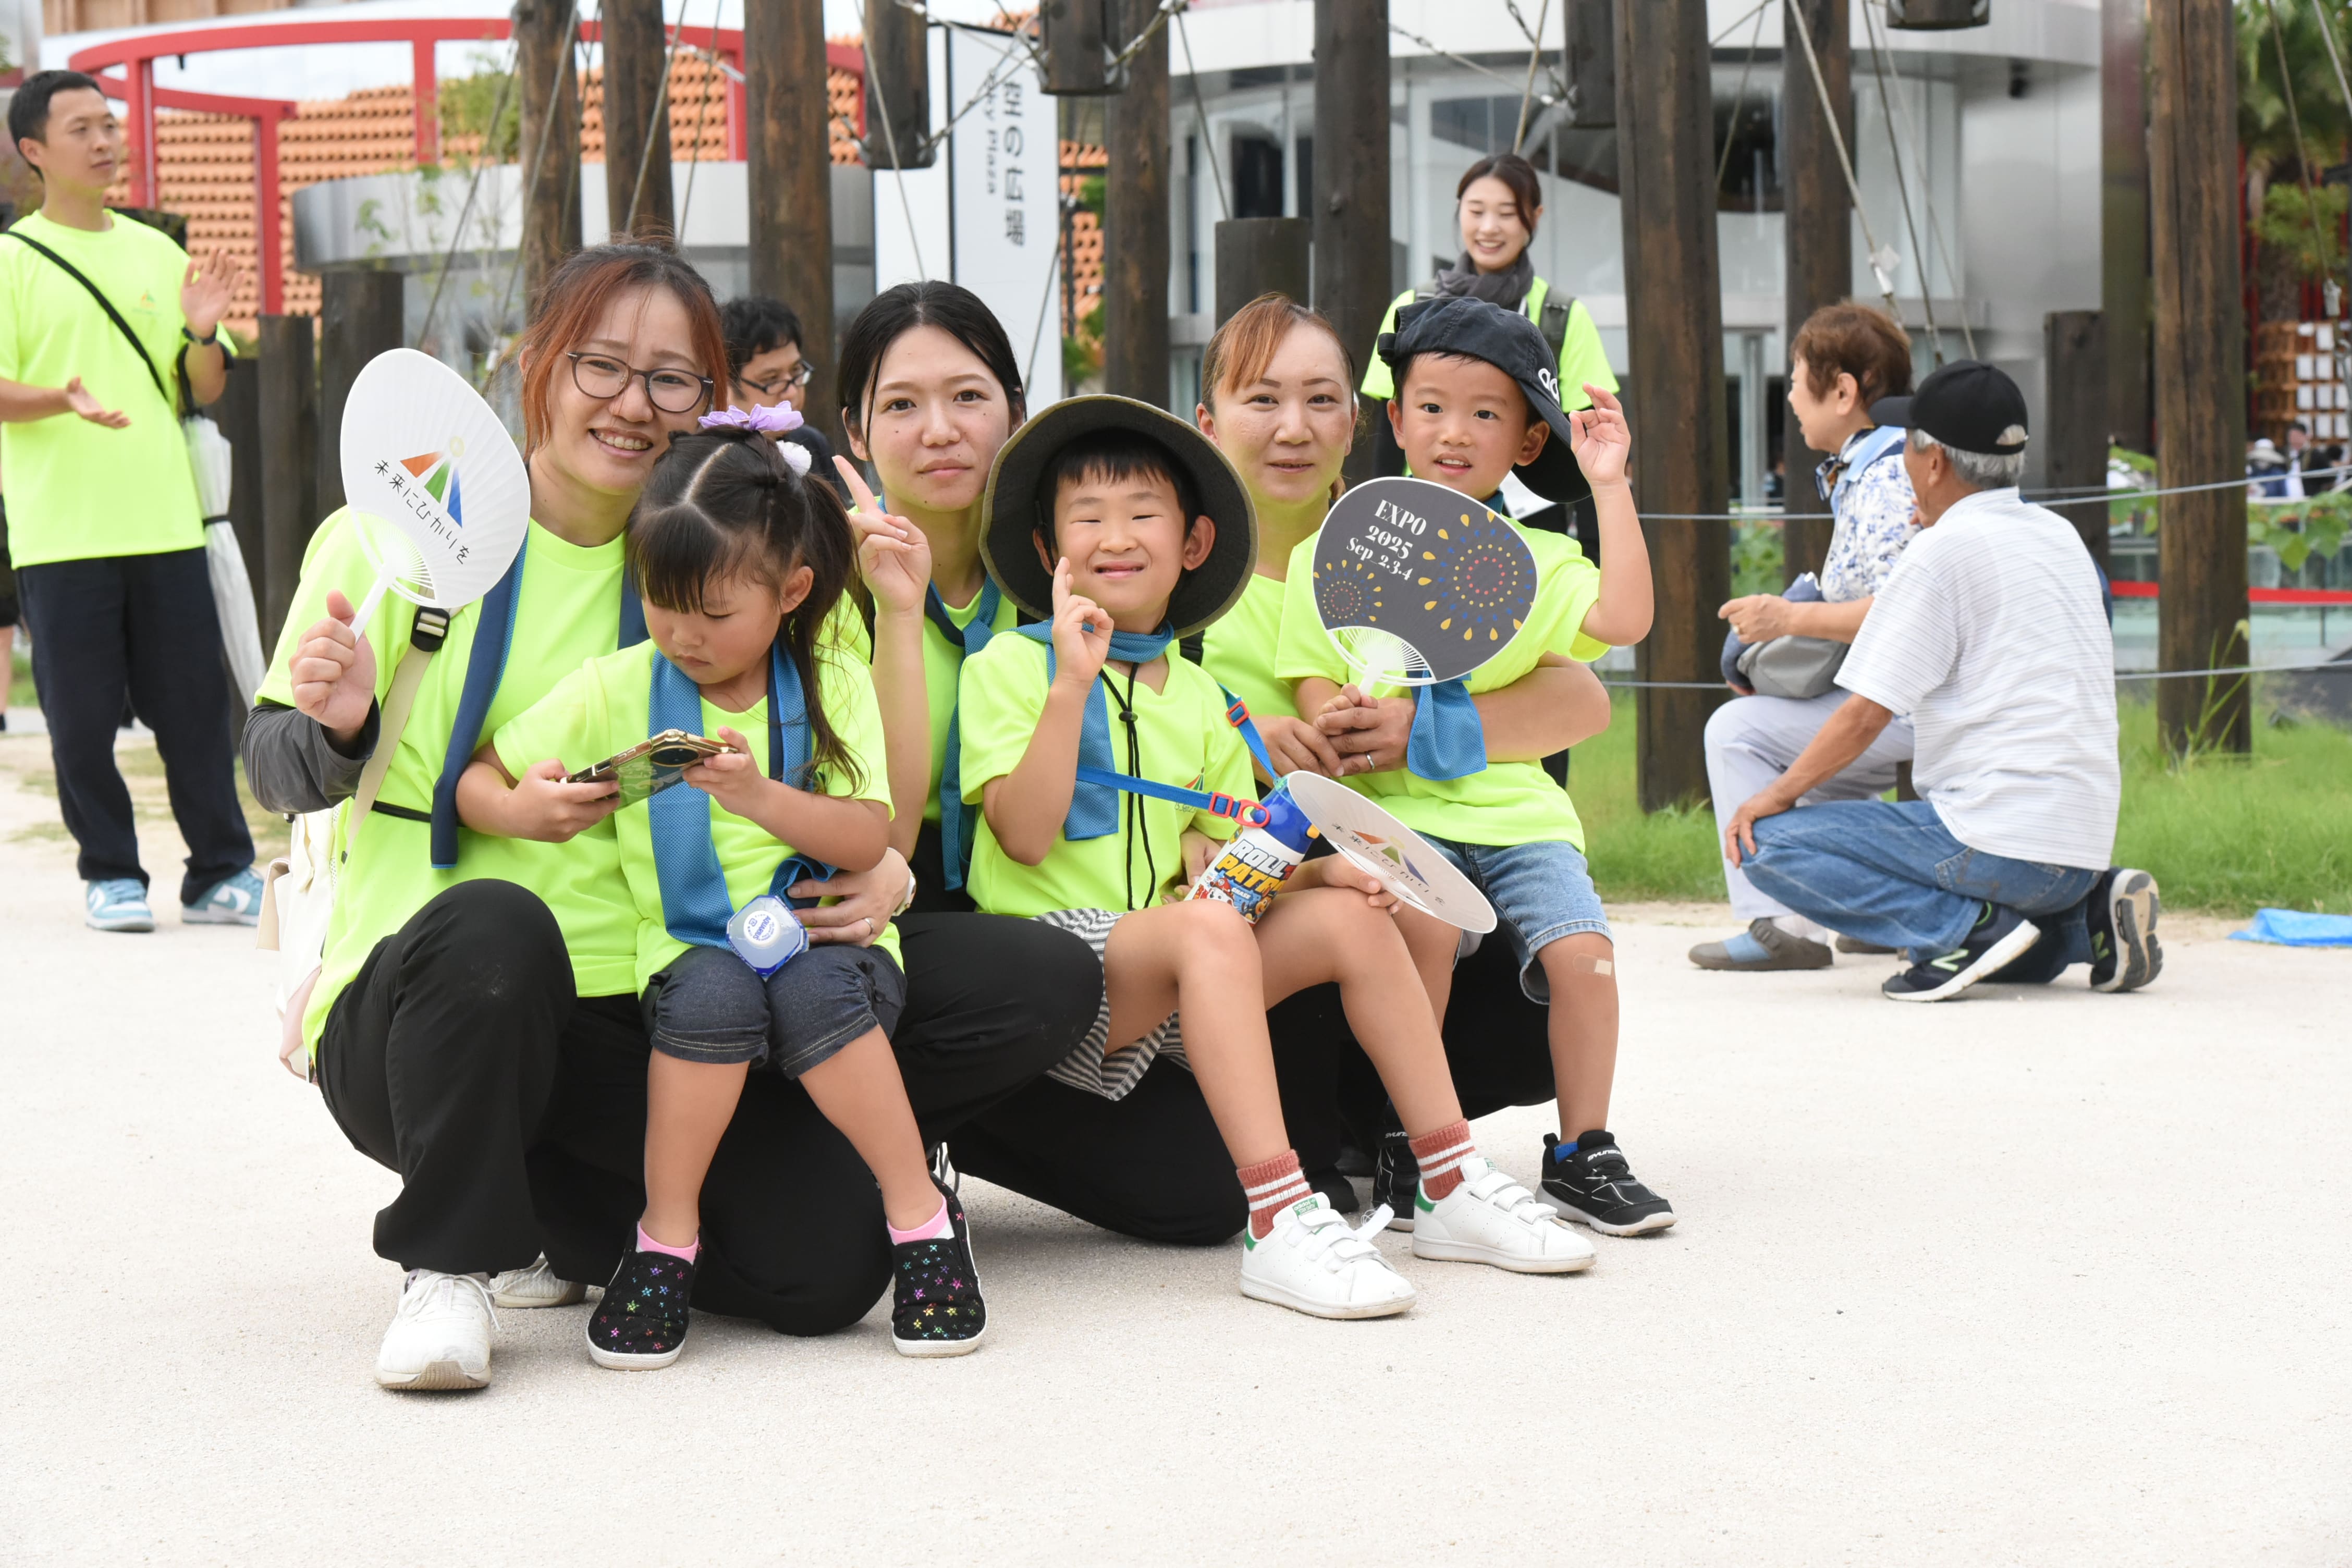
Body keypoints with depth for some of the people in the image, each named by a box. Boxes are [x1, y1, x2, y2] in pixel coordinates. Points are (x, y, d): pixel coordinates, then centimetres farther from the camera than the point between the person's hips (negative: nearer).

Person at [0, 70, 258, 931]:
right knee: (83, 714, 0)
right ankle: (110, 876, 12)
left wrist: (202, 334, -6)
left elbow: (207, 390, 15)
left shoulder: (157, 253, 14)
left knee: (196, 703, 2)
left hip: (165, 521, 3)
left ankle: (220, 872, 9)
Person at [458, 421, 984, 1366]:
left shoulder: (831, 685, 3)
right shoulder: (616, 690, 3)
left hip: (825, 939, 0)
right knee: (714, 993, -34)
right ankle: (667, 1239, -18)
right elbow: (476, 782, 6)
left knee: (813, 992, -34)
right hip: (692, 951, 0)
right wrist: (523, 813, -17)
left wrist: (761, 797, -23)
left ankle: (922, 1218, -20)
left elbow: (867, 841, -7)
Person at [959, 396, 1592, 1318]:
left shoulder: (1198, 697, 20)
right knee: (1206, 927, -34)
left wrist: (1317, 868, -3)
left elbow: (1208, 856, 16)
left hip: (1166, 982, 7)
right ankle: (1277, 1224, -41)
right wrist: (1071, 686, -19)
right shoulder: (1010, 667, 0)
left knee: (1352, 918, -8)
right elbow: (1024, 836, -12)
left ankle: (1449, 1186, -3)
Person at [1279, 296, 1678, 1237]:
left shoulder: (1536, 562, 12)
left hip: (1514, 807, 2)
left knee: (1580, 947, -18)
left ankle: (1582, 1156, -1)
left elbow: (1624, 620, -6)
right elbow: (1314, 675, 8)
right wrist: (1337, 722, -15)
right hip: (1395, 807, -2)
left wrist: (1609, 486, -6)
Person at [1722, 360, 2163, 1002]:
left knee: (1764, 843, -8)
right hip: (2084, 844, 9)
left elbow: (1865, 715, -10)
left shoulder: (1942, 551, -9)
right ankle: (2087, 918, 8)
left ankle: (1968, 926, -15)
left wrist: (1779, 794, 2)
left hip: (2000, 840, -9)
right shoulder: (2060, 536, 14)